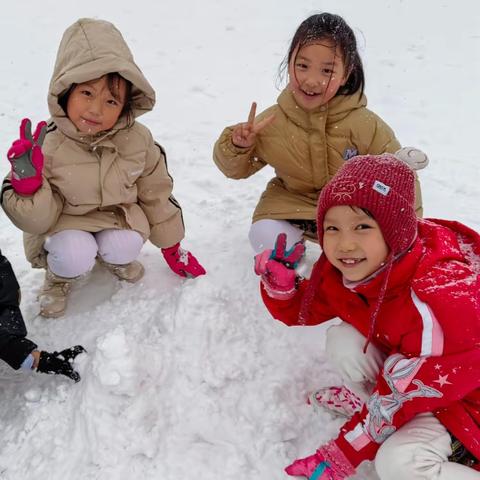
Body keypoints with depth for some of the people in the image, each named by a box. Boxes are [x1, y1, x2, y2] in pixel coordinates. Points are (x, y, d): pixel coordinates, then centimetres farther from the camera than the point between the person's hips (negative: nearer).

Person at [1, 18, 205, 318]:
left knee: (125, 248, -26)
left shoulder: (137, 140, -17)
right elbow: (38, 221, -19)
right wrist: (27, 184, -39)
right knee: (75, 256, -29)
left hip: (118, 216, 2)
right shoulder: (46, 147, -24)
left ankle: (114, 257, 12)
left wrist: (171, 247, 7)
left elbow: (156, 194, -1)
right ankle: (59, 277, 7)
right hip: (65, 223, -2)